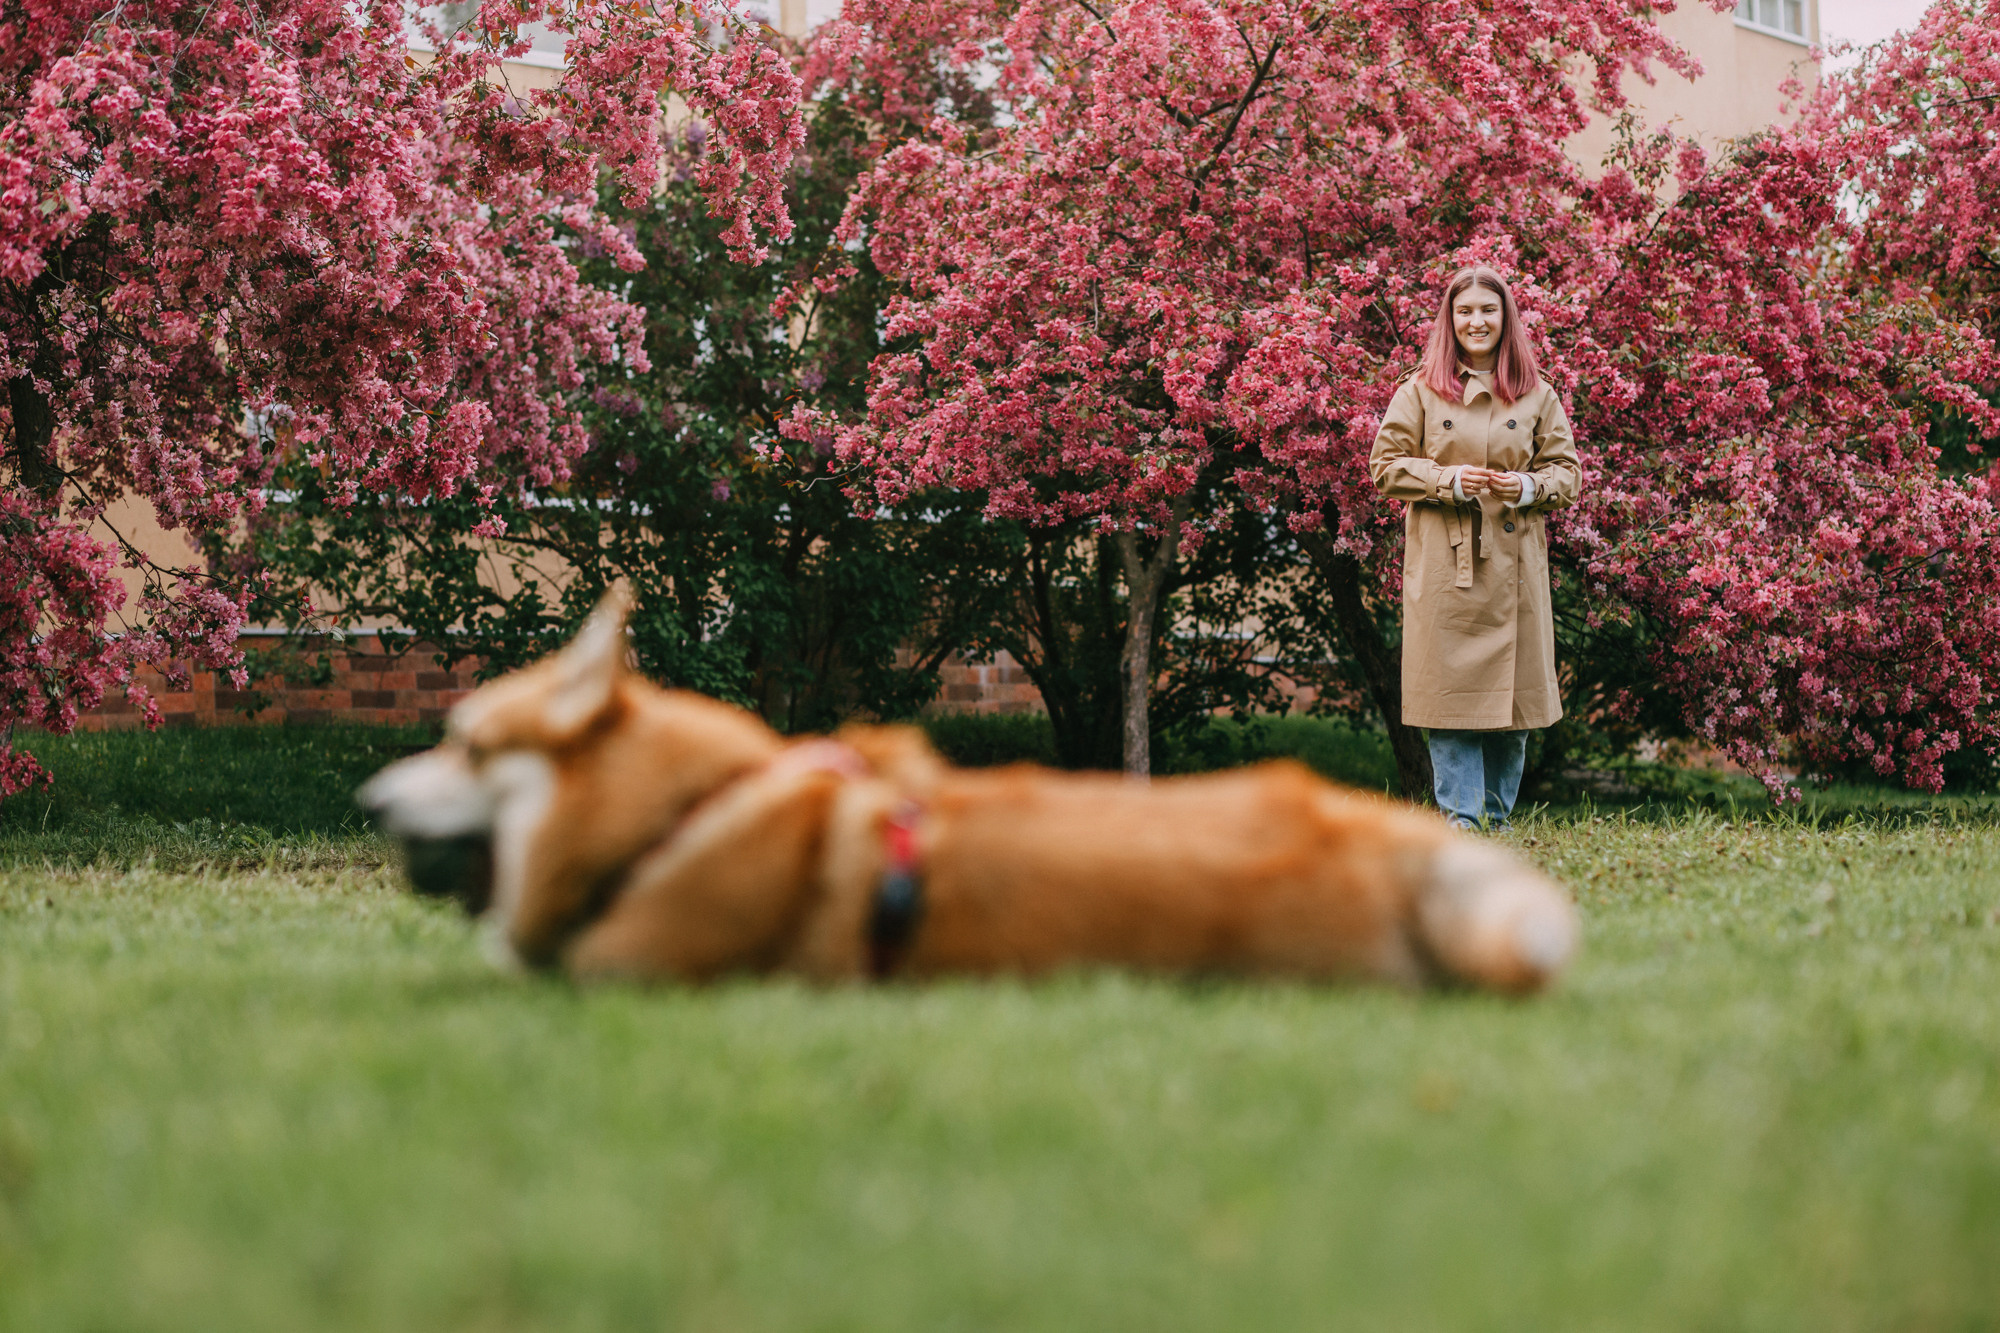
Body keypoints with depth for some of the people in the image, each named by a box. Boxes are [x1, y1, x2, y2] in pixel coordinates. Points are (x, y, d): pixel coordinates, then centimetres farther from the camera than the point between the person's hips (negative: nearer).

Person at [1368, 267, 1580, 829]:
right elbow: (1387, 465, 4)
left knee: (1514, 691, 1)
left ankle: (1497, 816, 12)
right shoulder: (1420, 392, 6)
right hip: (1443, 563, -2)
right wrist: (1449, 480, -11)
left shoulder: (1538, 396, 10)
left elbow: (1567, 472, 12)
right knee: (1451, 685, -5)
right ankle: (1461, 817, -1)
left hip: (1514, 564, 2)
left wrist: (1530, 486, -10)